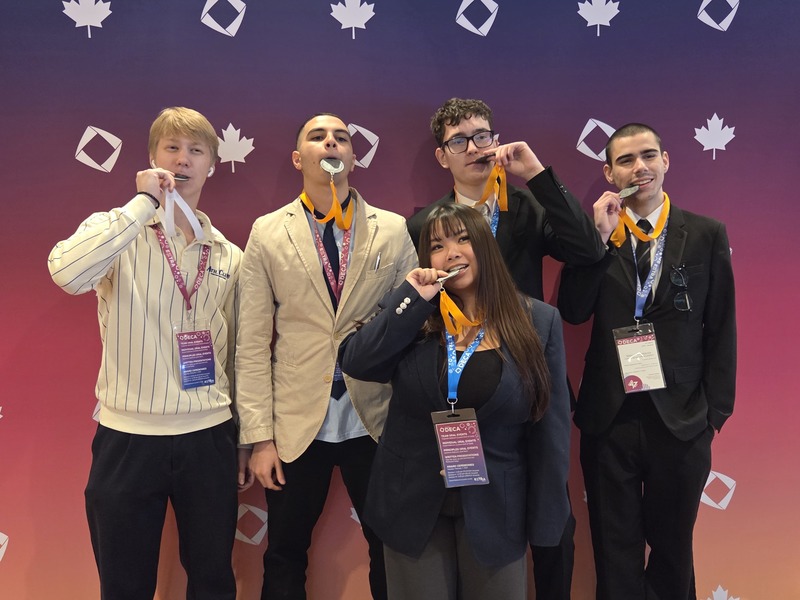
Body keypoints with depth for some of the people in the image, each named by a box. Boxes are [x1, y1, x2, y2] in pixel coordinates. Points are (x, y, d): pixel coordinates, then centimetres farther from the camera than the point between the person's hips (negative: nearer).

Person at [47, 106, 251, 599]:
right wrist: (144, 203, -20)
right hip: (128, 438, -2)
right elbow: (67, 274, -27)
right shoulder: (116, 232, -3)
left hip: (209, 438, 3)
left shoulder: (228, 255, 6)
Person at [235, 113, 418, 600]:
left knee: (392, 551, 15)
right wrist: (260, 436, -5)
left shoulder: (393, 230, 2)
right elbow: (253, 343, -2)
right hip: (297, 425, 0)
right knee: (285, 557, 16)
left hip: (376, 421, 1)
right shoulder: (268, 233, 1)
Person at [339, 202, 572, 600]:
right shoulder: (410, 313, -1)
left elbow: (551, 428, -4)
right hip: (413, 503, 1)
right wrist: (411, 299, -18)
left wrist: (545, 519, -3)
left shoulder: (539, 321, -5)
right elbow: (355, 364, -15)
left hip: (496, 508, -1)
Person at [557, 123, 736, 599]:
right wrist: (600, 237, -15)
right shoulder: (595, 234, 2)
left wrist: (716, 410, -2)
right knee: (615, 550, 14)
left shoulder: (707, 234, 0)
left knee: (673, 545, 17)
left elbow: (721, 329, 1)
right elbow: (572, 311, -9)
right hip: (610, 416, 0)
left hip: (681, 418, 0)